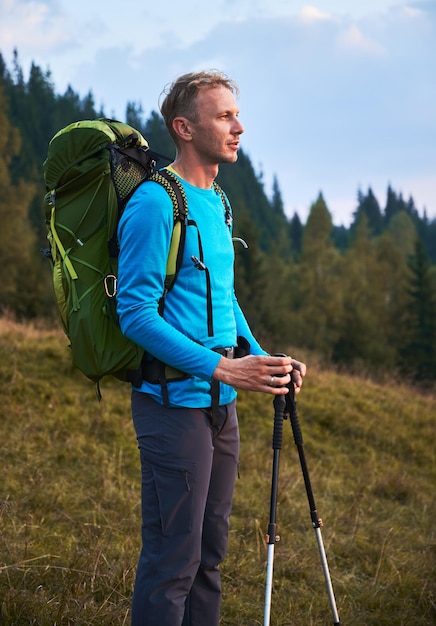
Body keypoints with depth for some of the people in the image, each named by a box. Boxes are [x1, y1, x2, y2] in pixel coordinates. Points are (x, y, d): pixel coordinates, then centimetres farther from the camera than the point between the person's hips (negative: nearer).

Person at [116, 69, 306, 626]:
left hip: (220, 402, 9)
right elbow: (136, 314, -18)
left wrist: (260, 358, 7)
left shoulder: (215, 204, 14)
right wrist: (221, 367, -22)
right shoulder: (155, 204, -13)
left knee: (209, 552, 15)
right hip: (175, 401, -9)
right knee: (172, 558, -4)